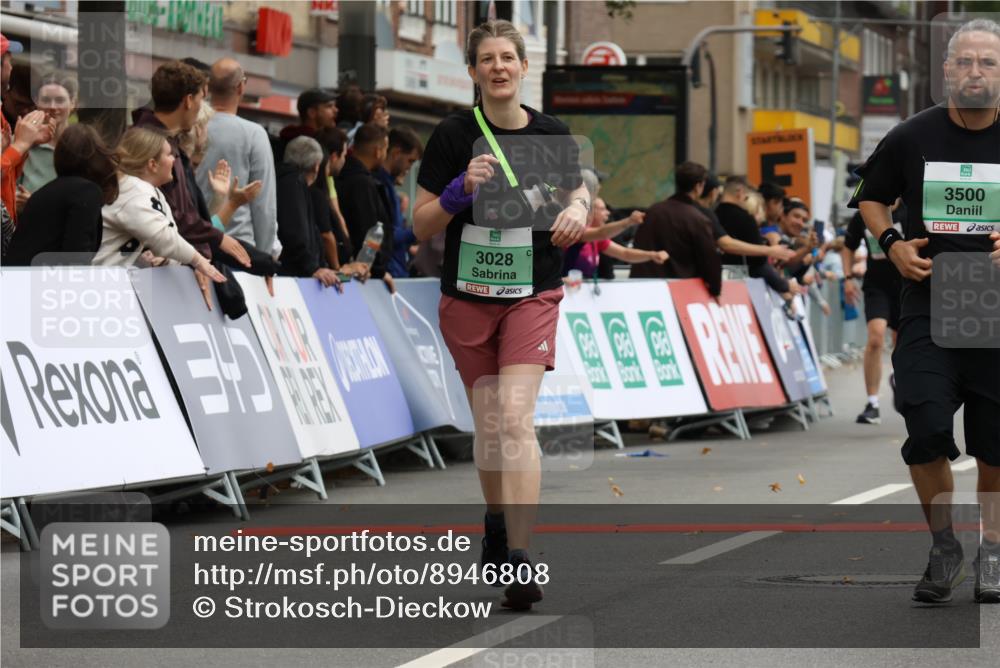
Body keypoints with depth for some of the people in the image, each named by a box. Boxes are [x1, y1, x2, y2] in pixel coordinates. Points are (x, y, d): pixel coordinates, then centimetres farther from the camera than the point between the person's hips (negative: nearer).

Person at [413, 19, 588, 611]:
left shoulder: (552, 134, -1)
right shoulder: (454, 135, -6)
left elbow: (577, 191, 16)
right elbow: (422, 225, -4)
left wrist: (578, 209, -7)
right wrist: (460, 190, -21)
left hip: (532, 295, -1)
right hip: (467, 296, 1)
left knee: (515, 418, -17)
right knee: (488, 423, 11)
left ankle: (520, 561, -24)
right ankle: (497, 526, 37)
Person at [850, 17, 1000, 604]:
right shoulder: (913, 138, 1)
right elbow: (872, 197, 17)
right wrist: (892, 243, -1)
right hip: (928, 307, 0)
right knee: (927, 431, -10)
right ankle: (944, 548, 10)